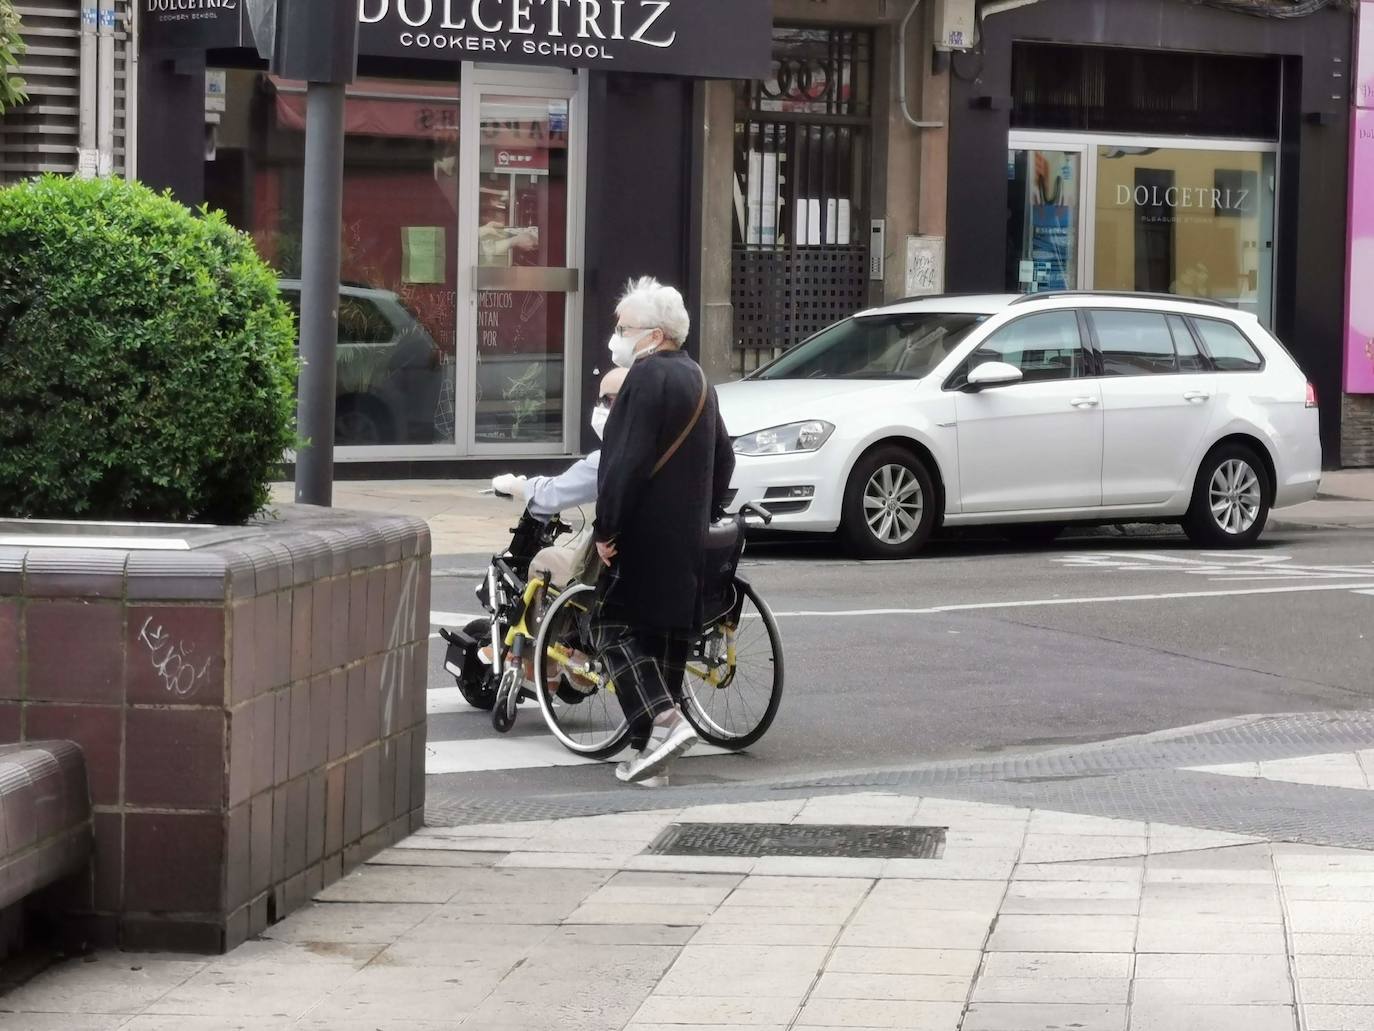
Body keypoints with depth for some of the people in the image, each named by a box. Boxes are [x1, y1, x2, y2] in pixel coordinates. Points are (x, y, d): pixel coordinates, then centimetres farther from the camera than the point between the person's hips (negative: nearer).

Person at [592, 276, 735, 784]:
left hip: (643, 537, -9)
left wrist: (606, 528, -17)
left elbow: (627, 462, -21)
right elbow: (724, 460, 23)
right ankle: (651, 749, 13)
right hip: (689, 541, 9)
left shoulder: (647, 379, -15)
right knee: (667, 636, 11)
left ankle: (664, 720, -19)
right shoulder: (697, 380, 16)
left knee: (614, 629, -5)